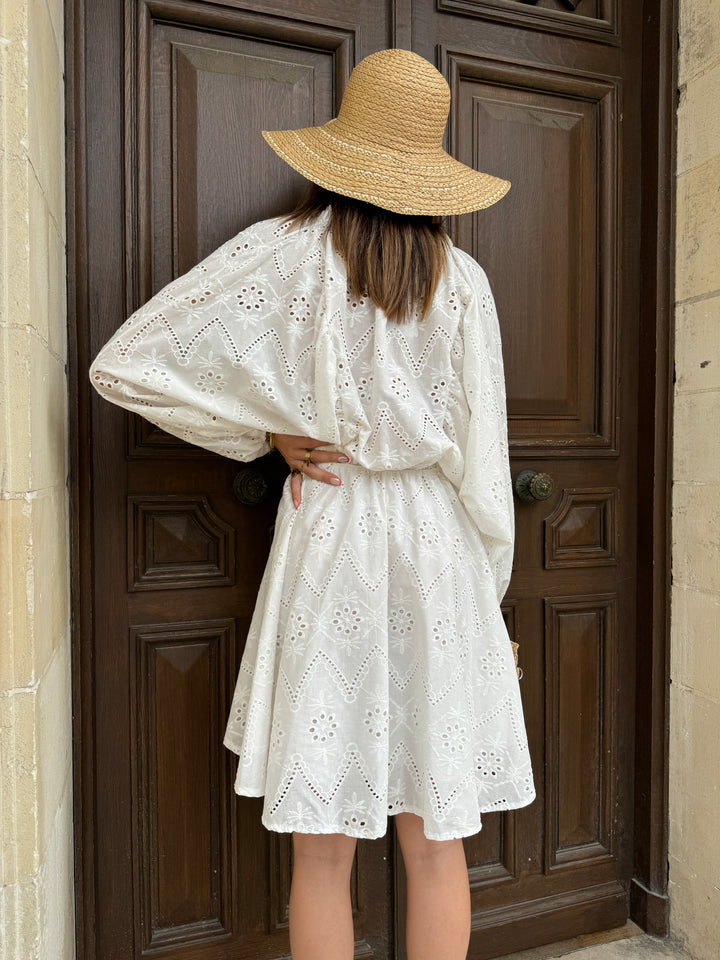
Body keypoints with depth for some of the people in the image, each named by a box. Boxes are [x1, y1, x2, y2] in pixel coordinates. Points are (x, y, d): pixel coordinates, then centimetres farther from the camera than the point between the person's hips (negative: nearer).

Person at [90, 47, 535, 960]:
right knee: (435, 842, 15)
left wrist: (267, 432, 2)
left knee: (323, 849, 13)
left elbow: (126, 365, -3)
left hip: (327, 536, -1)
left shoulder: (282, 251, -3)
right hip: (439, 545, 2)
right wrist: (487, 588, 12)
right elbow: (481, 458, -1)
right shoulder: (461, 278, 0)